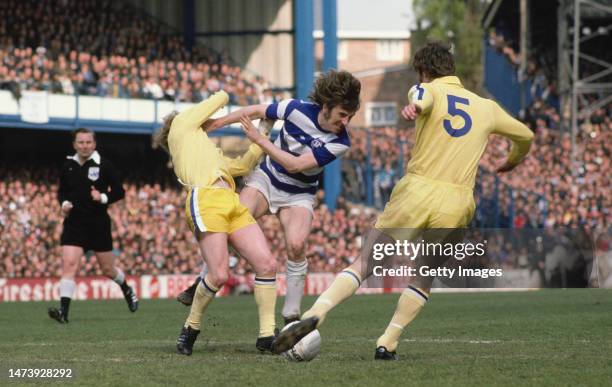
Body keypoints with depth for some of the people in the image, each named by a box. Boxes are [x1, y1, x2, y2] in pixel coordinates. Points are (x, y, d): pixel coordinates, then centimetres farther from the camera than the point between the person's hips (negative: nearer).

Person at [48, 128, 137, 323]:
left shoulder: (104, 165, -6)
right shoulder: (68, 166, 4)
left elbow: (119, 191, -3)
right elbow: (62, 191, 18)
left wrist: (103, 197, -21)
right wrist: (64, 203, -3)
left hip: (99, 224, -2)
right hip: (74, 224, 2)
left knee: (108, 269, 10)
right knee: (69, 264, -16)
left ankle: (127, 290, 42)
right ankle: (63, 311, -20)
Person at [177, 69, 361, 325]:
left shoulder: (340, 142, -20)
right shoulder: (298, 110, -18)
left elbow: (296, 165, -24)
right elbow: (257, 111, 0)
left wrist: (259, 139, -25)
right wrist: (215, 124, 5)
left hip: (298, 195, -1)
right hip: (266, 179, 1)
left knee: (296, 245, -26)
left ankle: (291, 316, -14)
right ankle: (201, 284, -7)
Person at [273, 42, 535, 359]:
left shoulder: (428, 91, 7)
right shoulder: (486, 107, 19)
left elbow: (421, 97, -20)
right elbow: (525, 136, 35)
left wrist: (414, 107, -44)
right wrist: (513, 161, 56)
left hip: (416, 192, -2)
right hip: (456, 205, 2)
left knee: (364, 264, 2)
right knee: (423, 279, 20)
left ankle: (315, 313, -17)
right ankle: (387, 343, 7)